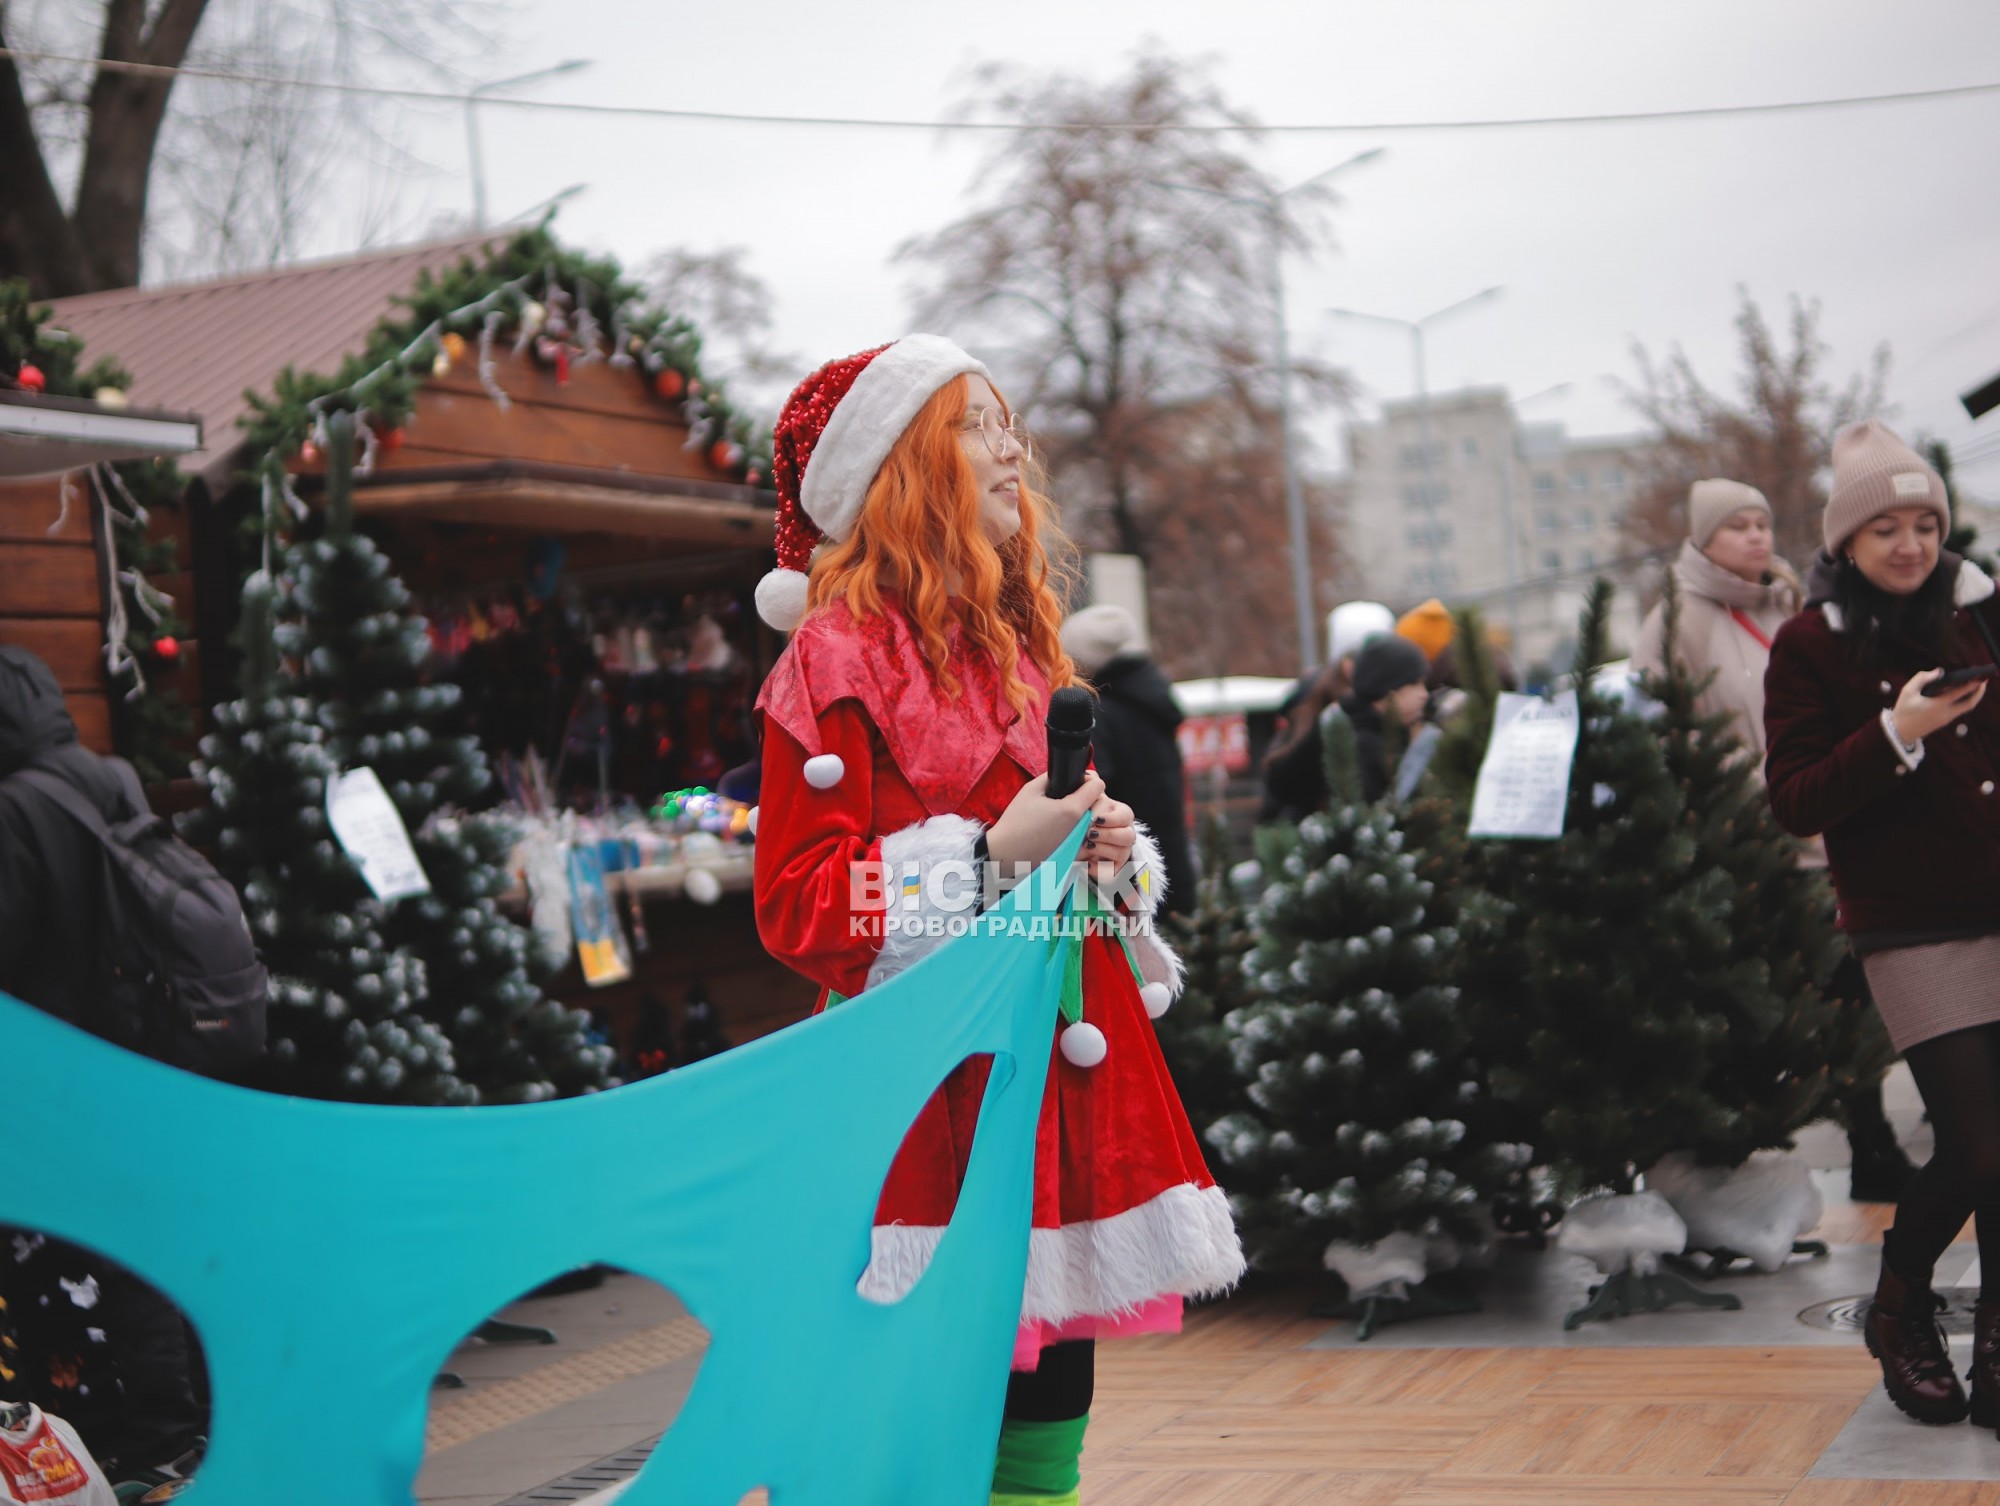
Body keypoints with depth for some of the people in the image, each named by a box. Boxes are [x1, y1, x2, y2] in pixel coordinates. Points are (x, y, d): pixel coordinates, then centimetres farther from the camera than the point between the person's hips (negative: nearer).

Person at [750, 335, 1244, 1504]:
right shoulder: (840, 651, -7)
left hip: (1067, 1069, 8)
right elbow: (796, 904, -12)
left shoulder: (1016, 643, 18)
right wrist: (996, 855, -20)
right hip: (940, 1085, -8)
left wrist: (1110, 851, 6)